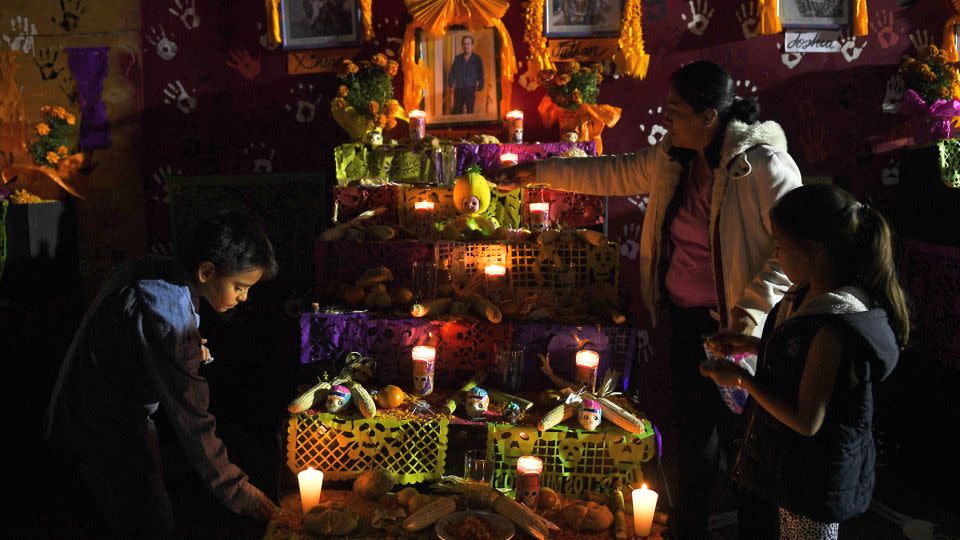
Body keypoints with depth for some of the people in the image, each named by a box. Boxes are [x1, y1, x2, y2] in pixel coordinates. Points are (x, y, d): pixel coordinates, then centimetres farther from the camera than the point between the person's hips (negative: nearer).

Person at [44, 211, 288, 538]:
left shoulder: (152, 270, -5)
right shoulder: (169, 317, -33)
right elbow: (192, 424, -32)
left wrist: (191, 349, -2)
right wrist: (246, 499, -28)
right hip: (106, 434, -9)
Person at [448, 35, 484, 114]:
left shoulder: (477, 59, 2)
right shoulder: (457, 58, 10)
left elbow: (481, 75, 1)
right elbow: (452, 73, 11)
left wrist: (479, 88, -9)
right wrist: (451, 85, -2)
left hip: (471, 90, -2)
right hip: (458, 90, 2)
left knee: (470, 111, 0)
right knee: (456, 111, 0)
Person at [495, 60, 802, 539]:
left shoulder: (764, 164, -20)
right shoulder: (673, 157, 3)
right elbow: (614, 174, 14)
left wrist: (752, 307, -23)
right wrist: (538, 172, 14)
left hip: (736, 326, -7)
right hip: (686, 317, 7)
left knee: (741, 438, 6)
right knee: (692, 427, 21)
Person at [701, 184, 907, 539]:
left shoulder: (834, 326, -32)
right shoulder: (810, 294, -4)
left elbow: (806, 421, -28)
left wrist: (741, 379, -20)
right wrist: (749, 345, 2)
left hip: (818, 477, -9)